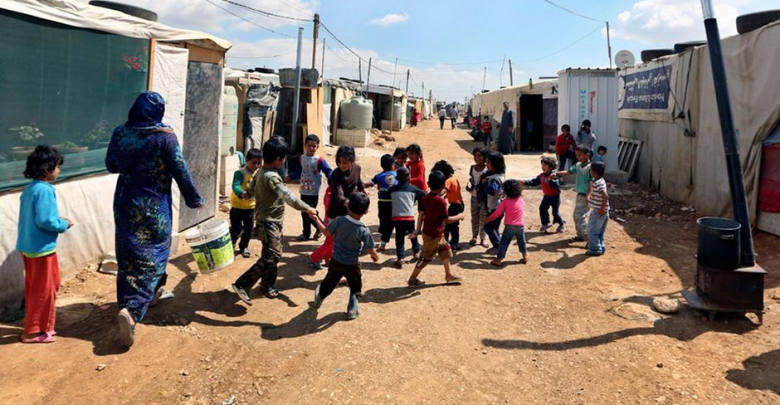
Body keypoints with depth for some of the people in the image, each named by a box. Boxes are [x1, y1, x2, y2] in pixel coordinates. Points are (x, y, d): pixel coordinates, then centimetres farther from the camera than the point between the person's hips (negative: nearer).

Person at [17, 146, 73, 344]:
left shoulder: (29, 188, 9)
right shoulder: (44, 190, -20)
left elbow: (34, 217, 12)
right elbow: (44, 220, -25)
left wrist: (58, 221, 8)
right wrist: (64, 225, -9)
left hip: (27, 246, 9)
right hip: (42, 248, -9)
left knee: (34, 288, 18)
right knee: (44, 290, 3)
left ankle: (36, 325, 30)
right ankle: (34, 331, 11)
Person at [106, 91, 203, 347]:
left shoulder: (120, 133, 0)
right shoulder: (165, 137, -12)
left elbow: (111, 166, 9)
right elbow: (180, 170, -11)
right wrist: (194, 199, -1)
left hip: (125, 203, 4)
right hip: (154, 206, -4)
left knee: (129, 253, 17)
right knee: (152, 254, 2)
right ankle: (131, 309, -13)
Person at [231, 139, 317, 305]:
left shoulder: (260, 172, 7)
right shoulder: (271, 177, -23)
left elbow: (251, 190, 20)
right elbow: (288, 195, -31)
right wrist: (306, 208, -29)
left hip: (268, 221, 10)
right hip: (269, 222, -10)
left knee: (270, 255, 17)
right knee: (272, 256, -15)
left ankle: (268, 285, 29)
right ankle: (242, 284, -12)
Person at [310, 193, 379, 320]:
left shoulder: (339, 220, -19)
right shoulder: (364, 230, -23)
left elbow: (327, 233, -6)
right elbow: (371, 249, -16)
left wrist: (316, 219, 6)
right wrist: (376, 256, 8)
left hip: (336, 261, 3)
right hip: (352, 265, -3)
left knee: (329, 282, 27)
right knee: (355, 288, 20)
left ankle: (319, 298, 47)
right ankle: (352, 309, 22)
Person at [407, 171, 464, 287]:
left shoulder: (425, 198, 0)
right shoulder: (441, 201, -21)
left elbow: (421, 215, 0)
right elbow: (446, 220, -19)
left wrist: (418, 230, 2)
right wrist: (458, 217, -3)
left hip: (428, 232, 8)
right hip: (434, 235, -8)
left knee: (445, 250, 22)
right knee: (426, 257, 5)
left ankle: (449, 275, 33)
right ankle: (412, 279, 14)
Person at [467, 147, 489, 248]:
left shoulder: (488, 169, -13)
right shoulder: (472, 168, 0)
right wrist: (469, 188, -8)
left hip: (484, 198, -4)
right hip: (474, 197, 4)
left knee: (483, 219, 4)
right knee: (474, 218, 14)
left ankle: (483, 238, 16)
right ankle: (474, 237, 27)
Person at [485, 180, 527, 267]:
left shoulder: (505, 201, -8)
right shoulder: (521, 200, 2)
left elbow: (497, 212, -7)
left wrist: (489, 218, 7)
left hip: (509, 226, -3)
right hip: (520, 226, 3)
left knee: (504, 243, 2)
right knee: (522, 242, 21)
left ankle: (498, 260, 3)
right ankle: (525, 257, 30)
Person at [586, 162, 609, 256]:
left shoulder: (598, 184, -23)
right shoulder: (601, 181, 9)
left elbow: (605, 196, -32)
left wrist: (602, 209, -26)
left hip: (598, 212, -10)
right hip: (598, 211, 10)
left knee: (592, 231, 0)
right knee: (599, 231, 19)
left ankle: (595, 249, 5)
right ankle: (600, 247, 28)